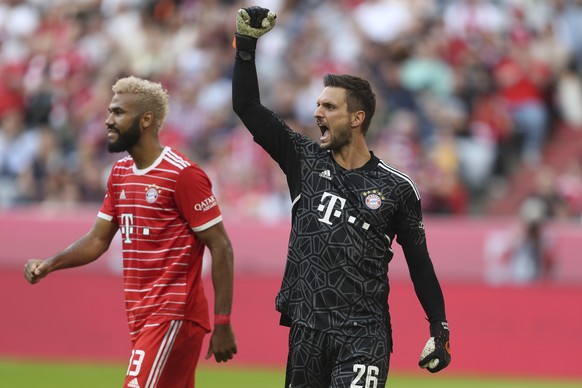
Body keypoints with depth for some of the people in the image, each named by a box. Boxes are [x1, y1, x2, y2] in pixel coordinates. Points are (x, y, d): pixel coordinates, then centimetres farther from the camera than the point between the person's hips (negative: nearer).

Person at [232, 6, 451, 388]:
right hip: (307, 330, 3)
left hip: (364, 337, -3)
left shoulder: (396, 188, 2)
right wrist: (246, 45, -5)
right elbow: (247, 107, 5)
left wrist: (440, 329, 3)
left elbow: (419, 262, 8)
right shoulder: (305, 160, 7)